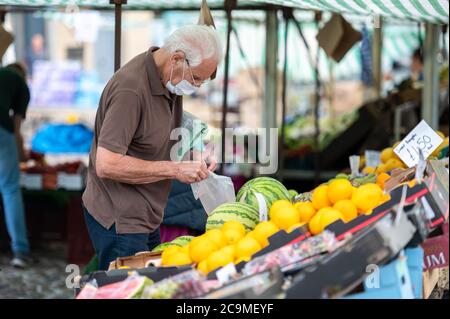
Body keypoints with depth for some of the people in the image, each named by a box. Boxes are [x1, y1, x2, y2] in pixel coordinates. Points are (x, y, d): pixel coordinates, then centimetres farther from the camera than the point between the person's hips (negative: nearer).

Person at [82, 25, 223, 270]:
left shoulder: (170, 80, 5)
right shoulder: (130, 89, -24)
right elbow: (107, 165, -27)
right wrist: (175, 169, -22)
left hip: (147, 218, 9)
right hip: (119, 222, -9)